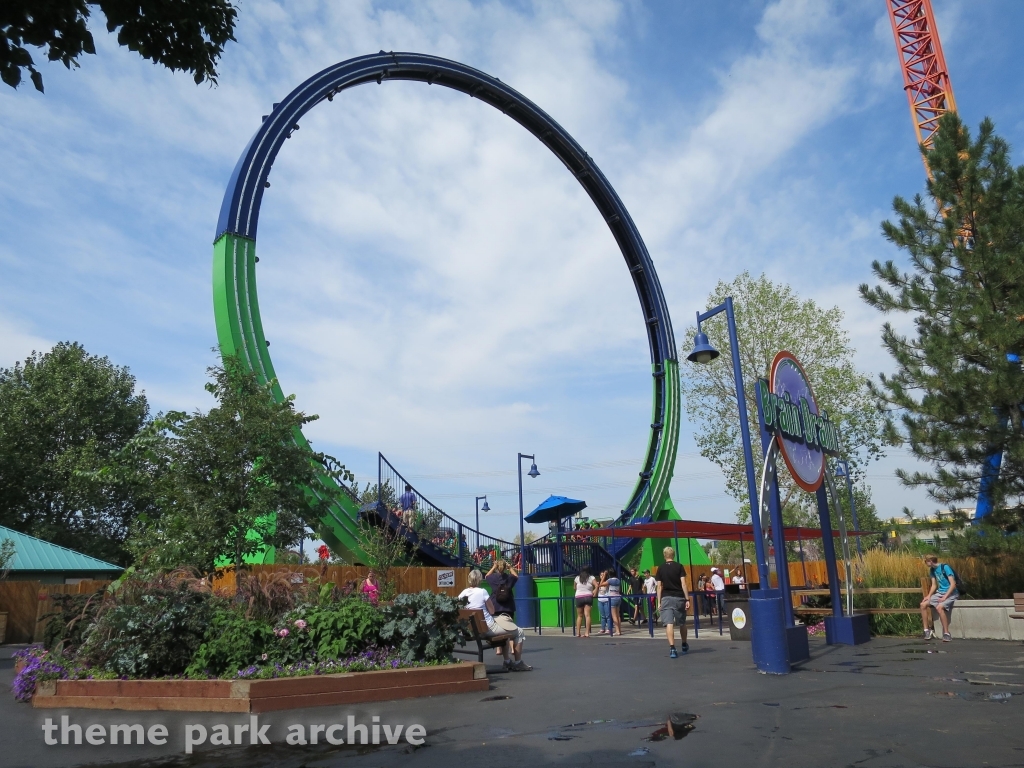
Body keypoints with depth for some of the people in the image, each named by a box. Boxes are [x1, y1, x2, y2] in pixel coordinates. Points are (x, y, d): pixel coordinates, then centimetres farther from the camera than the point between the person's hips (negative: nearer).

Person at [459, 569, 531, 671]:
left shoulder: (462, 594, -2)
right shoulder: (482, 592, -18)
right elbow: (492, 611, -10)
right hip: (487, 627, -8)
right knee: (519, 633, 9)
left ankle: (507, 661, 36)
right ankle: (518, 663, 19)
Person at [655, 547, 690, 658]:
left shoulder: (661, 568, 5)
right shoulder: (679, 567, 1)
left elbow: (659, 586, 2)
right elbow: (683, 583, -6)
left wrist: (659, 602, 5)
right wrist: (687, 599, -5)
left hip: (666, 598, 0)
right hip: (679, 597, 0)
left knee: (669, 624, -6)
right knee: (682, 623, 18)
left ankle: (672, 648, -18)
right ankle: (684, 645, 35)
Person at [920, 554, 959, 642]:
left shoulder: (945, 567, -16)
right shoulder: (932, 570, 9)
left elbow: (953, 584, -20)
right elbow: (934, 585, 11)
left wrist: (944, 597, -25)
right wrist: (929, 595, -7)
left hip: (951, 593, -8)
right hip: (940, 593, 8)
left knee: (939, 607, -33)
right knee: (923, 604, -8)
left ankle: (946, 633, -24)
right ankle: (927, 630, -2)